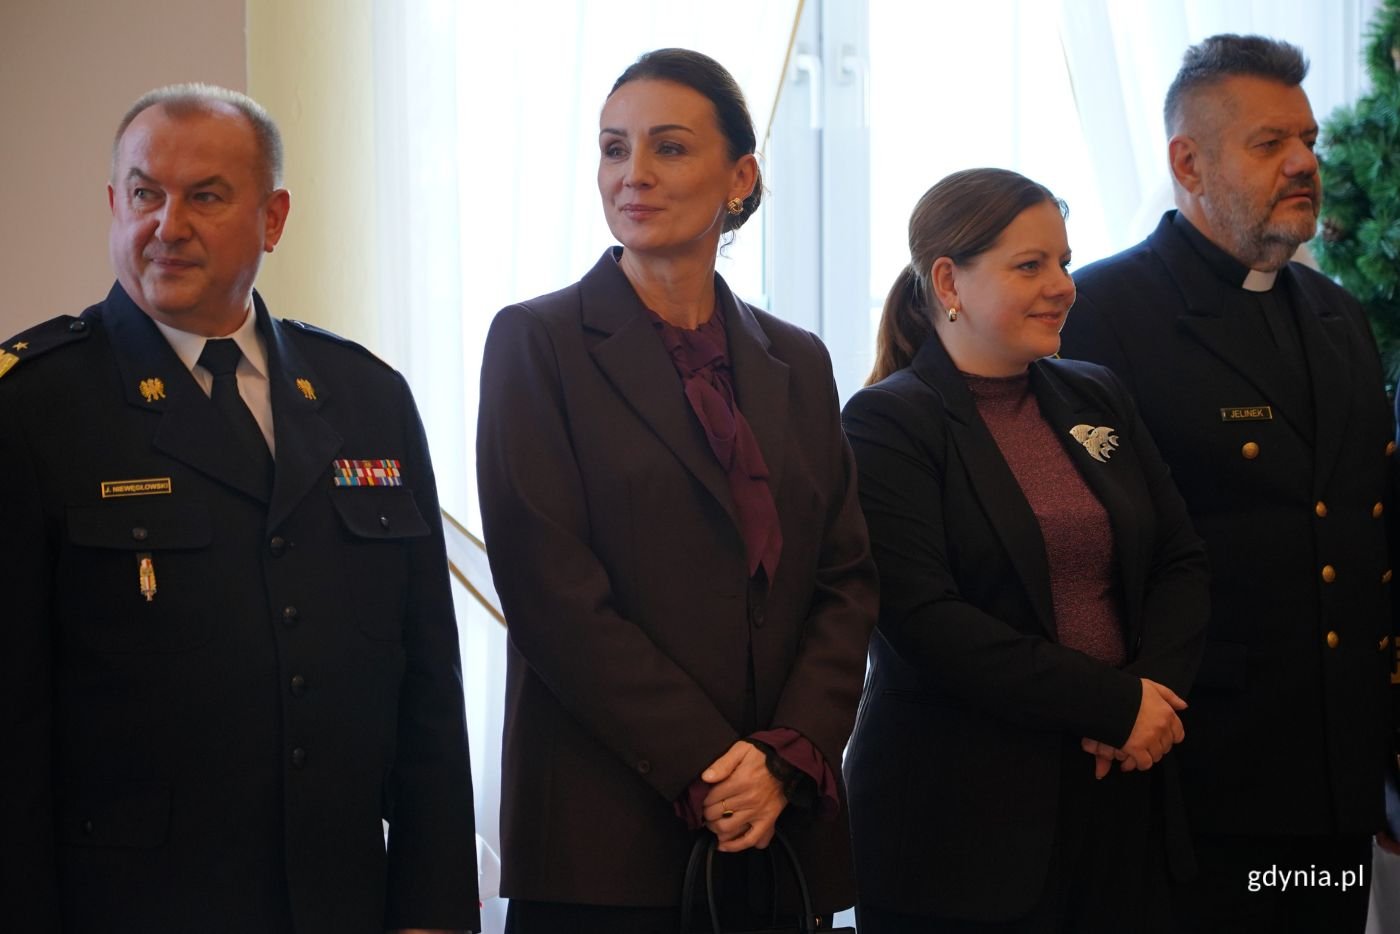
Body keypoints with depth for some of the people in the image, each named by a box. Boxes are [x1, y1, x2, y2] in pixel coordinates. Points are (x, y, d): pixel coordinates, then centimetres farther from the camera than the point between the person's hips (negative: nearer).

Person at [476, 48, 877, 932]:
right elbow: (553, 593, -10)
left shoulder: (797, 361, 12)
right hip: (607, 833, -4)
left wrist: (787, 757, -8)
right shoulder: (538, 341, -2)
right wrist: (705, 768, -14)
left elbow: (847, 579, 7)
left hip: (783, 821, 4)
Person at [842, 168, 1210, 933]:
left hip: (1120, 792, 5)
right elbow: (923, 617, -16)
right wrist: (1114, 703, -17)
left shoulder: (1097, 399, 13)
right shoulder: (888, 423, -6)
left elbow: (1181, 563, 11)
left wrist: (1157, 688, -9)